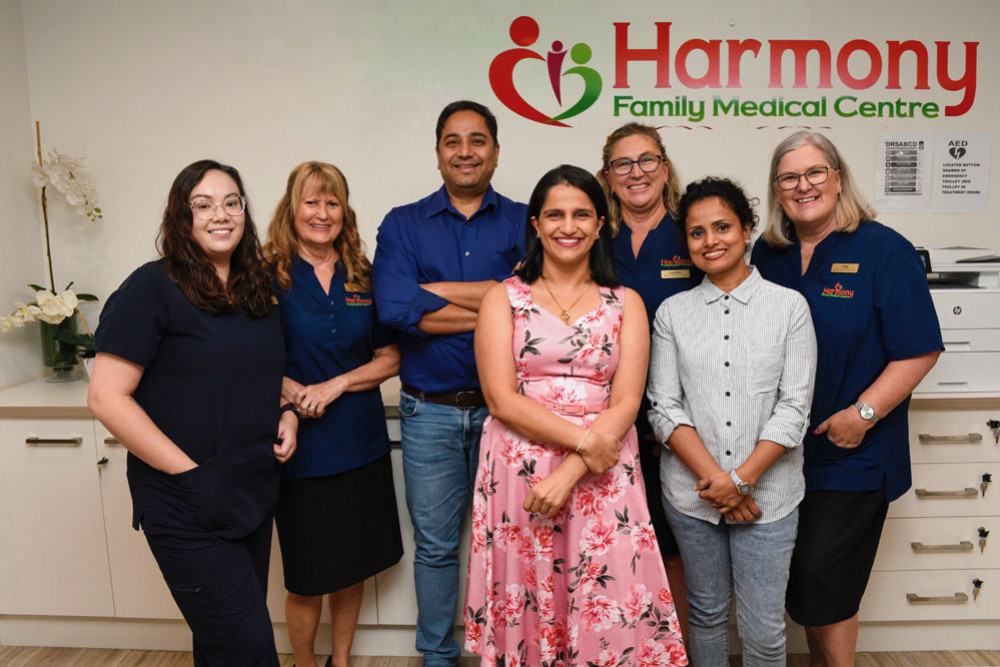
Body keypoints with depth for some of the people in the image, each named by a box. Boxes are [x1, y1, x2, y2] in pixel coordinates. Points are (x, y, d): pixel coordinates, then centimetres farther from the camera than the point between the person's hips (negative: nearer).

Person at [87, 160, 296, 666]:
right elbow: (106, 397, -15)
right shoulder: (152, 288, -11)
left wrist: (286, 413, 1)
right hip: (188, 510, -6)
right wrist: (189, 472, -18)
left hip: (255, 497, 6)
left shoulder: (259, 292, 8)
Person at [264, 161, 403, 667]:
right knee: (306, 578, 11)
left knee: (352, 568, 16)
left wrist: (336, 385, -11)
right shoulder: (269, 276, -6)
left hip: (361, 444, 3)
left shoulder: (363, 278, 4)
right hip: (302, 449, -3)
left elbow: (390, 358, 3)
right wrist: (293, 392, -19)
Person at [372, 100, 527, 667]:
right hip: (431, 411, 0)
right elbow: (397, 308, -14)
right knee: (435, 545, 13)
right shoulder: (403, 225, 4)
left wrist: (437, 290, -14)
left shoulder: (524, 222, 3)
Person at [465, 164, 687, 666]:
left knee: (609, 611, 2)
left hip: (602, 476, 1)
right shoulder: (503, 299, 4)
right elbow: (501, 398, -5)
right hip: (517, 471, 0)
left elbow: (626, 403, -2)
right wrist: (584, 438, -13)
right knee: (525, 607, 7)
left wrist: (569, 473, -13)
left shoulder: (626, 303, 7)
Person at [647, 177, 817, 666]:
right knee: (707, 614, 16)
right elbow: (665, 408, -2)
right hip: (691, 492, 1)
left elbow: (794, 407, -4)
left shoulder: (789, 306, 0)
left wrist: (741, 479, -12)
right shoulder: (672, 312, 3)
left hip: (767, 493, -1)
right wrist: (714, 479, -12)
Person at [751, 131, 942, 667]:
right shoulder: (768, 253, 6)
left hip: (853, 450, -5)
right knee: (799, 575, 15)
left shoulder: (884, 251, -9)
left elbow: (919, 350, -11)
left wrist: (863, 413, -18)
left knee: (821, 570, 0)